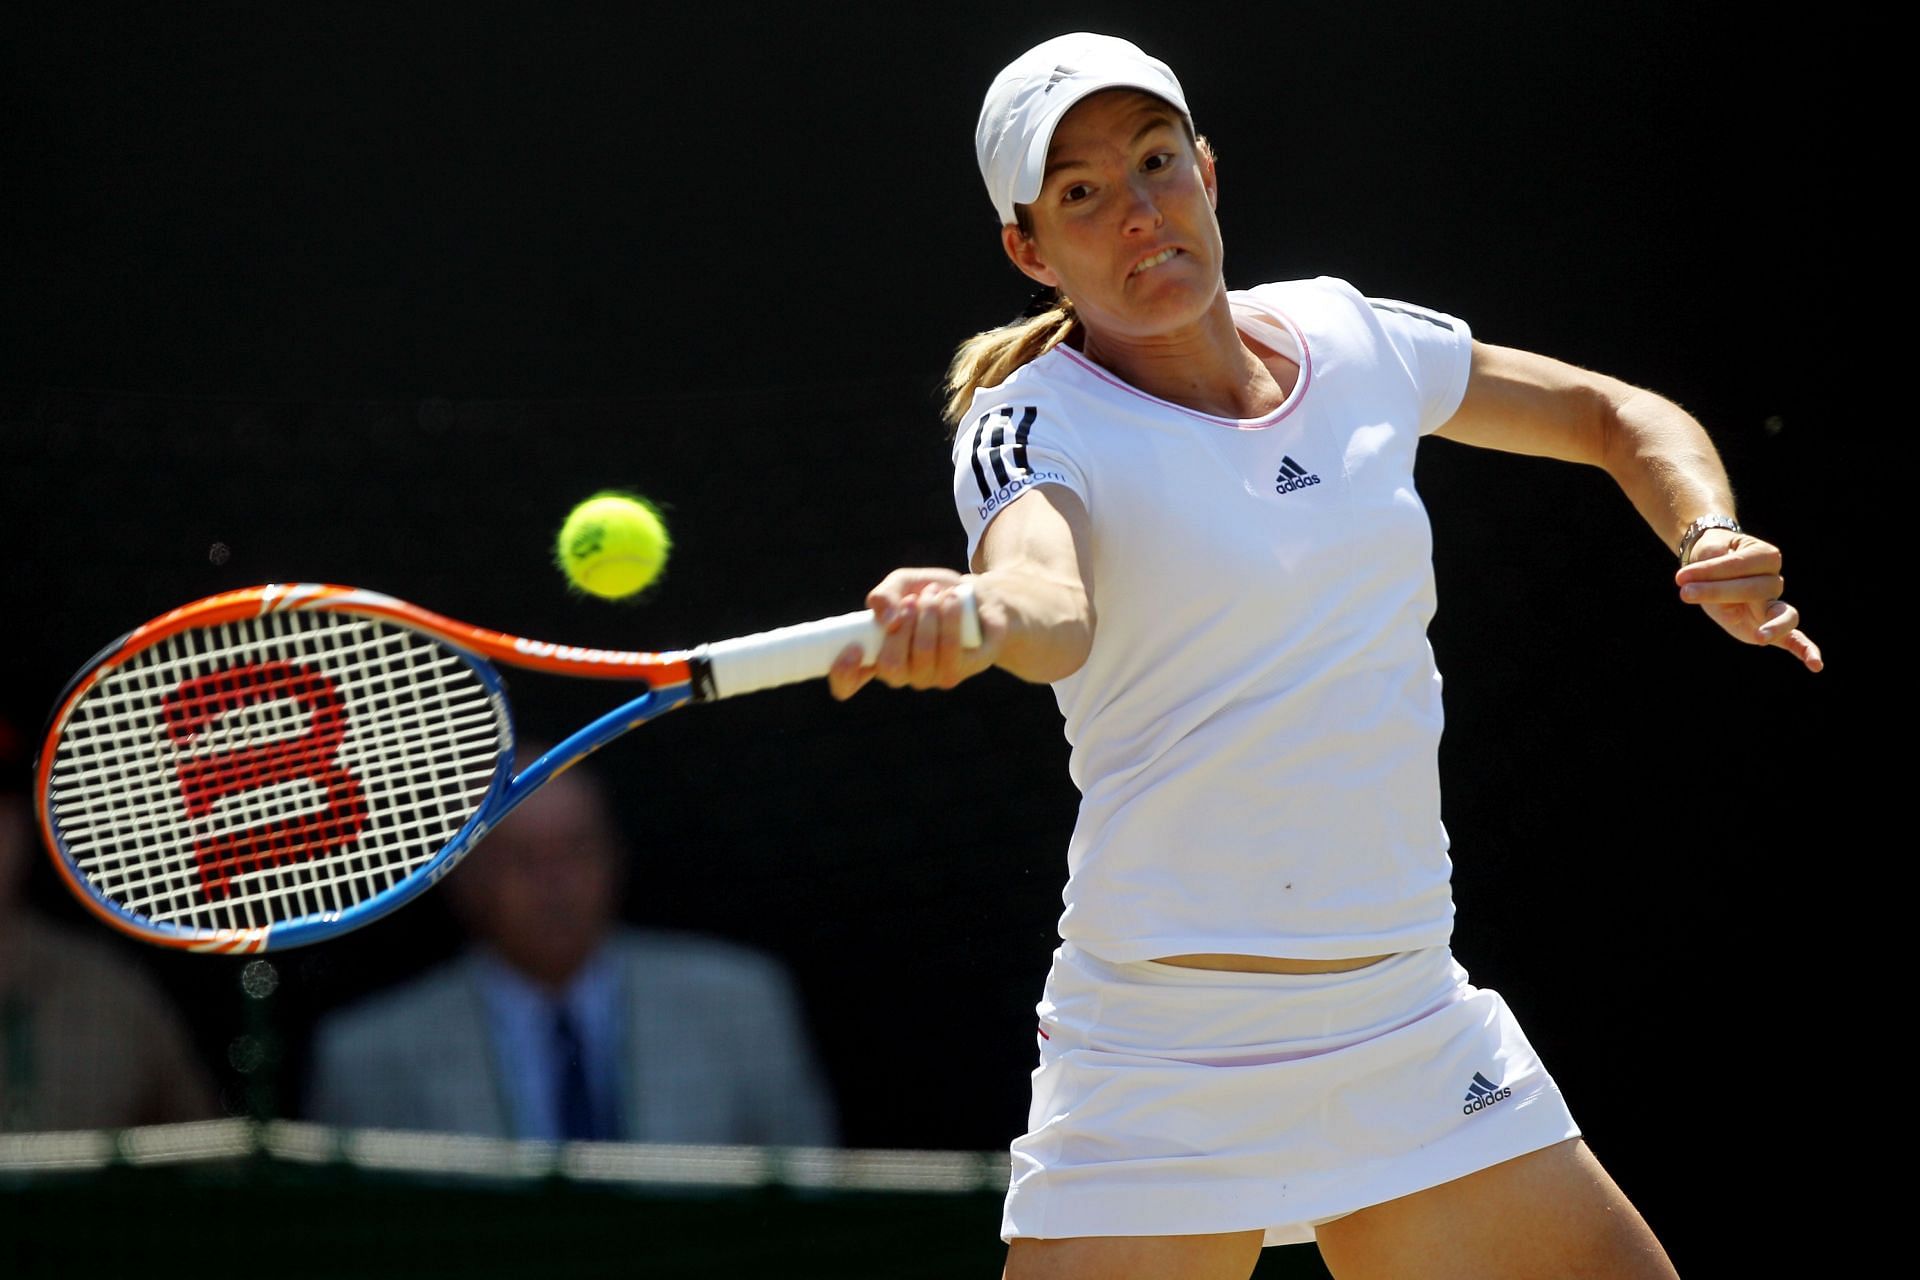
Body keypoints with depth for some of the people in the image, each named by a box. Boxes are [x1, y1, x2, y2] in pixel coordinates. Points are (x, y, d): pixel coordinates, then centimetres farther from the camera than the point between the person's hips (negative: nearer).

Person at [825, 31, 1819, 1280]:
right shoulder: (1036, 422, -11)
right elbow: (1050, 610, -34)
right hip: (1164, 1067, -5)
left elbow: (1619, 419, 20)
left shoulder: (1349, 340, 5)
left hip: (1413, 1034, 5)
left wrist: (1712, 542, -1)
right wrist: (968, 617, -57)